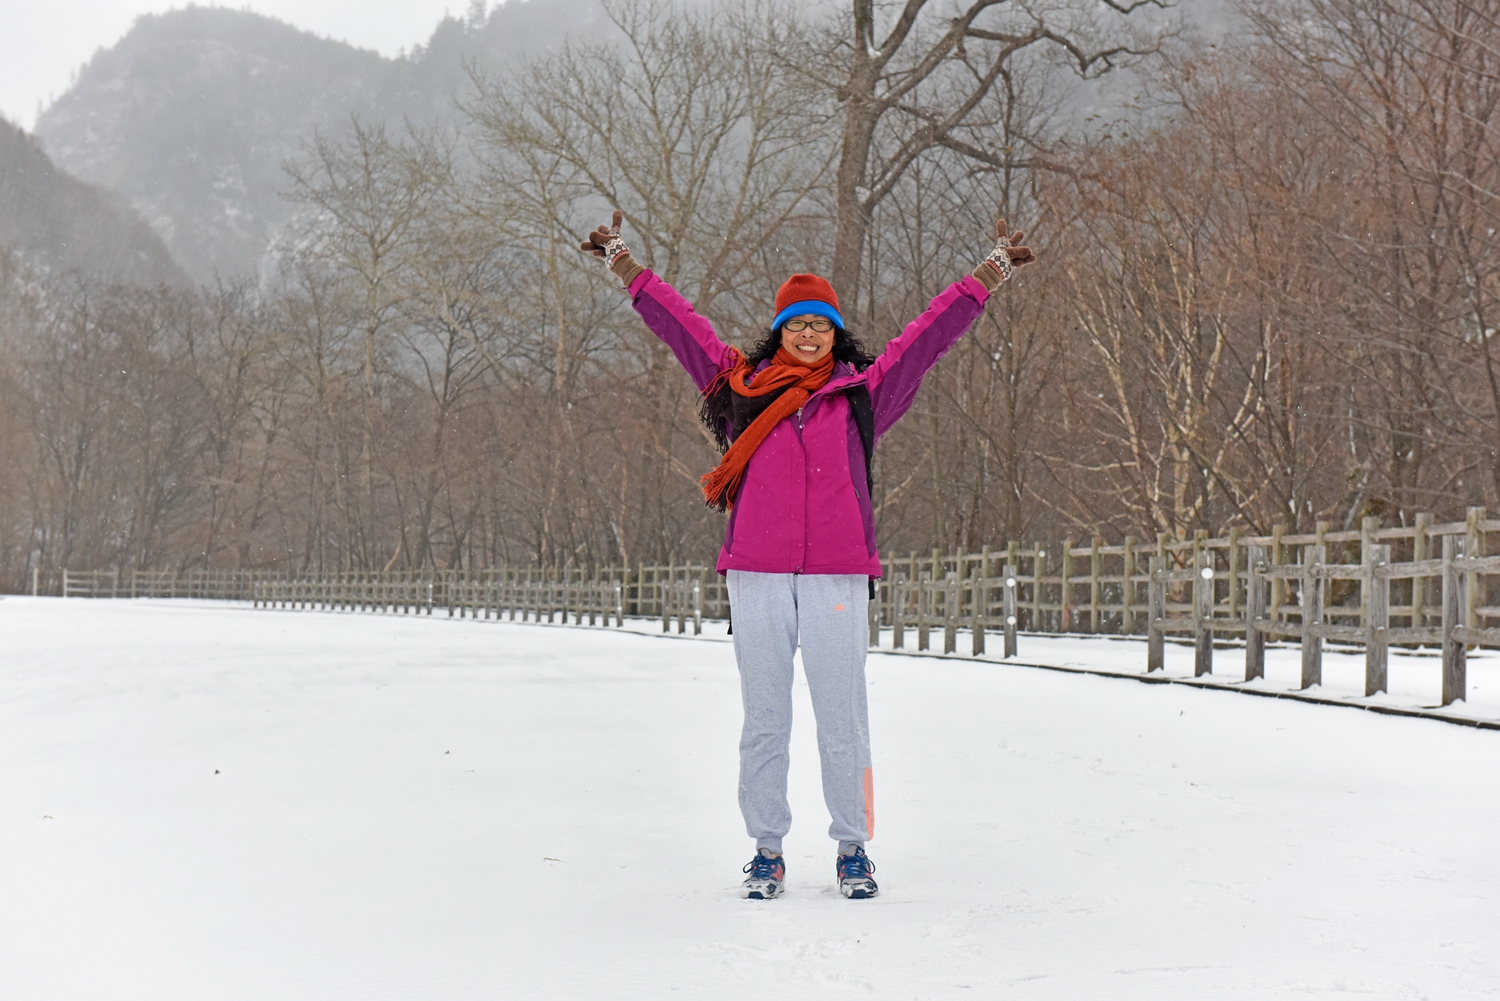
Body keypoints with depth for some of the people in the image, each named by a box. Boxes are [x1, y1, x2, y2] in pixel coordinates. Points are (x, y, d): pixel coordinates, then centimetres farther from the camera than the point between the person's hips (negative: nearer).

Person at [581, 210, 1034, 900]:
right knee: (764, 718, 5)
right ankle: (767, 850, 15)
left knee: (843, 718, 1)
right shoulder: (741, 387, 12)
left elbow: (933, 331, 14)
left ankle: (852, 849, 12)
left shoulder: (862, 394, 10)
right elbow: (677, 322, 18)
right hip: (756, 576, 1)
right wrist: (624, 264, 20)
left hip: (837, 577, -1)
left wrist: (993, 270, 15)